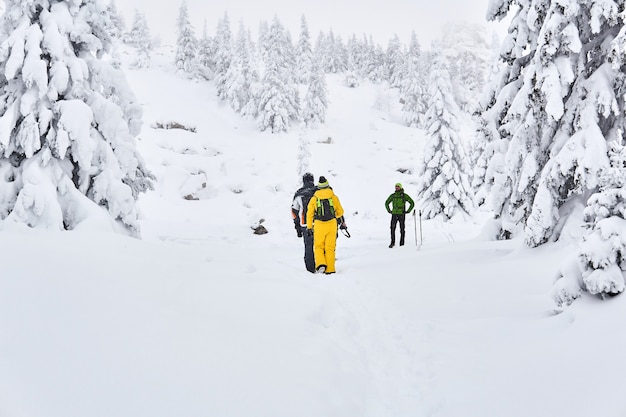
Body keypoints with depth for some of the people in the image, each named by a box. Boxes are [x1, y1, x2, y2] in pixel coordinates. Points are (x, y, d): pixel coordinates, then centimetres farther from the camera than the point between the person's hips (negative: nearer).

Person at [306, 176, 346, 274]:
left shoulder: (314, 198, 4)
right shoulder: (333, 196, 6)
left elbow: (310, 214, 3)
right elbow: (340, 211, 10)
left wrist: (309, 227, 9)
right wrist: (342, 222, 26)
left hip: (319, 225, -1)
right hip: (331, 224, 1)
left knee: (318, 246, 11)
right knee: (330, 247, 5)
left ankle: (320, 264, -10)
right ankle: (330, 269, 5)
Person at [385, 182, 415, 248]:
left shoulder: (404, 195, 0)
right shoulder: (392, 196, 10)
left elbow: (412, 203, 3)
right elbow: (386, 203, 24)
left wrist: (408, 211, -3)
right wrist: (389, 210, 13)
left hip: (401, 214, -3)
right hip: (394, 214, 3)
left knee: (402, 229, 1)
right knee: (392, 228, -5)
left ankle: (402, 244, 6)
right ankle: (392, 242, 5)